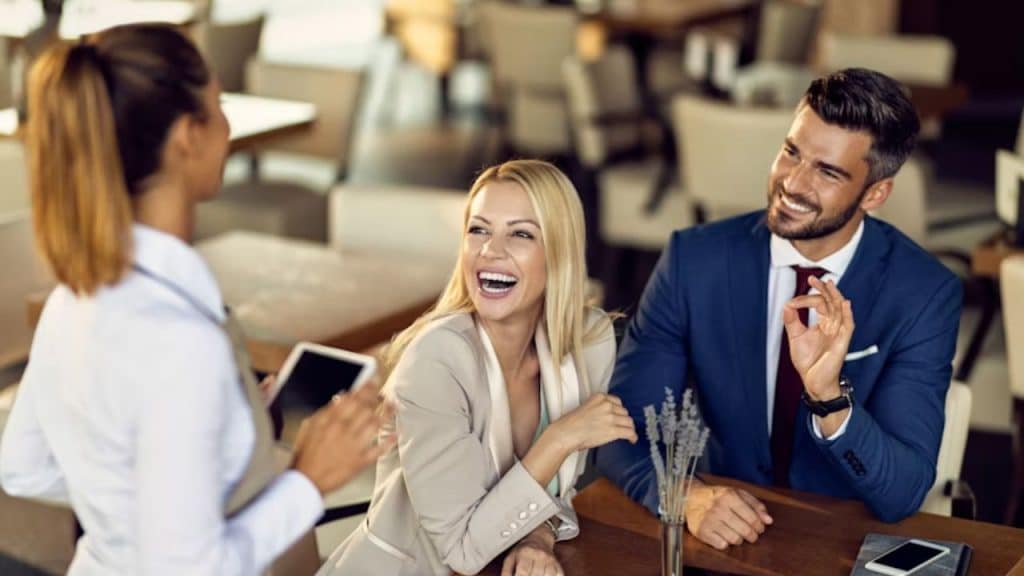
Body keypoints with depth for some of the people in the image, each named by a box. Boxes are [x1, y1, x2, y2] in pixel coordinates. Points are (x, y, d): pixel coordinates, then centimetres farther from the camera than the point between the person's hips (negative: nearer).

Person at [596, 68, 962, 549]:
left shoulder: (925, 294, -10)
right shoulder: (694, 259, -7)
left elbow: (900, 495, -14)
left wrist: (828, 393, -31)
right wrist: (687, 495, -26)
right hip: (722, 533, 1)